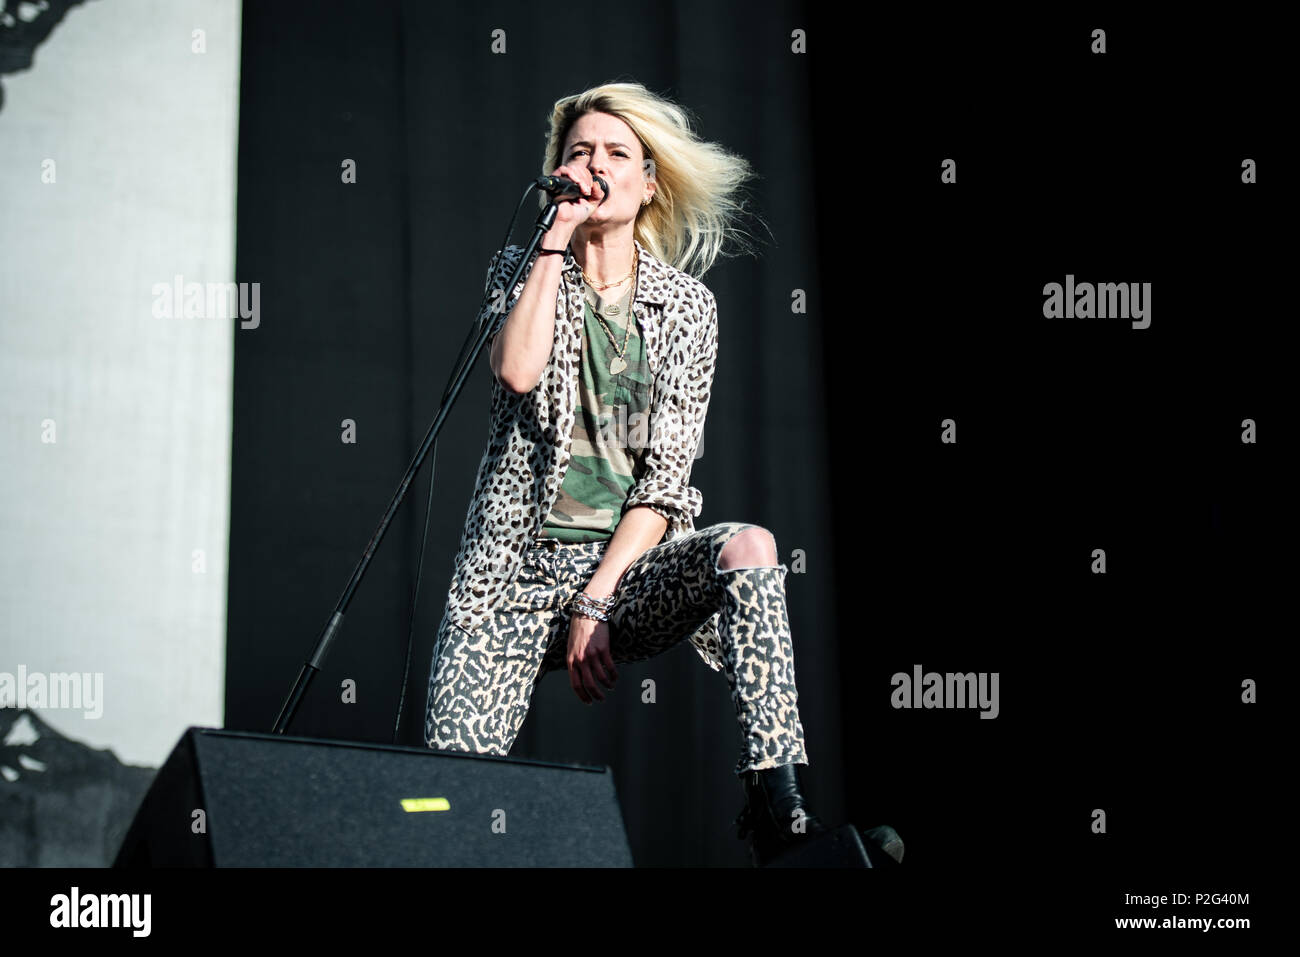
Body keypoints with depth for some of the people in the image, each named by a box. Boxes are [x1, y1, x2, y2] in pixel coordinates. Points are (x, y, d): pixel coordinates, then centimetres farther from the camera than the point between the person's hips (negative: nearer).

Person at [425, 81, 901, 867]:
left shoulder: (686, 304, 6)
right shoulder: (522, 270, 8)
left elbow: (668, 475, -2)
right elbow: (519, 371, -16)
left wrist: (596, 599, -13)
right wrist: (559, 233, -10)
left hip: (632, 564, 0)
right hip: (519, 564, 0)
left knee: (749, 546, -32)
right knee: (457, 777, -21)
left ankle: (776, 812, -35)